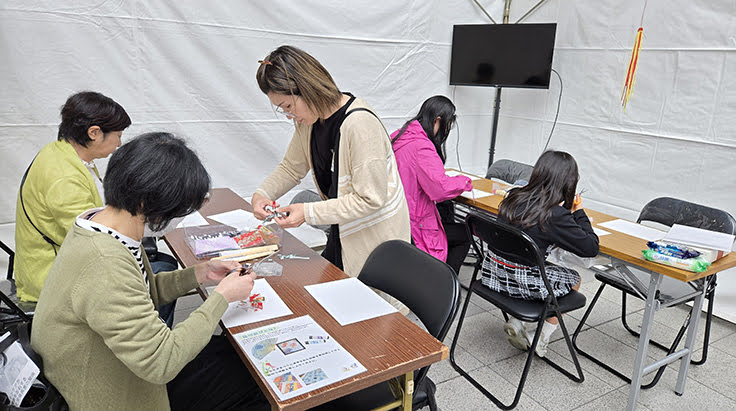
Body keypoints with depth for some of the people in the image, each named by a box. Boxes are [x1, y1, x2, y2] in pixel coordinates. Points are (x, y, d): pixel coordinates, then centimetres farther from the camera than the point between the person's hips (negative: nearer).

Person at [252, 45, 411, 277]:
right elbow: (291, 167, 12)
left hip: (376, 238, -8)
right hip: (344, 235, 8)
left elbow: (370, 199, -26)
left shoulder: (359, 124, -28)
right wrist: (261, 194, -6)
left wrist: (308, 213, -26)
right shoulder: (308, 119, -2)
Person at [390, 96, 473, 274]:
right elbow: (440, 188, -30)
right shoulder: (421, 146, -24)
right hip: (413, 224, -9)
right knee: (465, 235, 9)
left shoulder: (399, 136, 5)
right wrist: (464, 181, -10)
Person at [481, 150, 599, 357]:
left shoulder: (514, 196, 0)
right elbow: (591, 247, -11)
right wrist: (579, 213, 2)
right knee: (573, 279, 22)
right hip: (521, 283, -6)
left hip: (491, 274, 6)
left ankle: (518, 323, 20)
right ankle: (540, 338, 21)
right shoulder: (556, 215, -20)